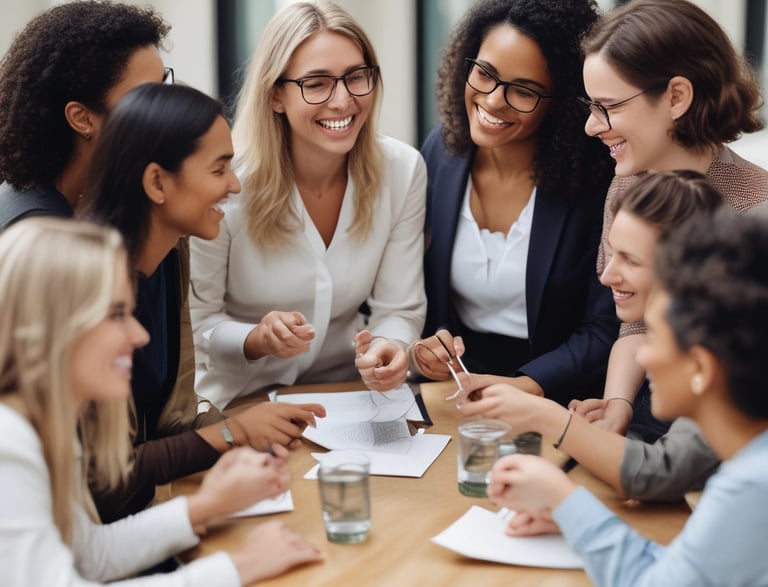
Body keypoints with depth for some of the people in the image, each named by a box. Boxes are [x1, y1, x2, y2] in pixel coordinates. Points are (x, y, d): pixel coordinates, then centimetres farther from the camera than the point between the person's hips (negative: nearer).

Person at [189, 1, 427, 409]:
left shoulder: (402, 170, -7)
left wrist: (388, 348, -25)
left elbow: (399, 310, -2)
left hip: (348, 394, 3)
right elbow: (195, 322, -8)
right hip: (244, 401, -2)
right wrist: (257, 340, -28)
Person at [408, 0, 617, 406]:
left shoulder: (594, 177, -13)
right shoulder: (439, 153, 0)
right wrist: (420, 346, -11)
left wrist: (526, 386, -26)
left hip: (558, 395, -2)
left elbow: (604, 330, -11)